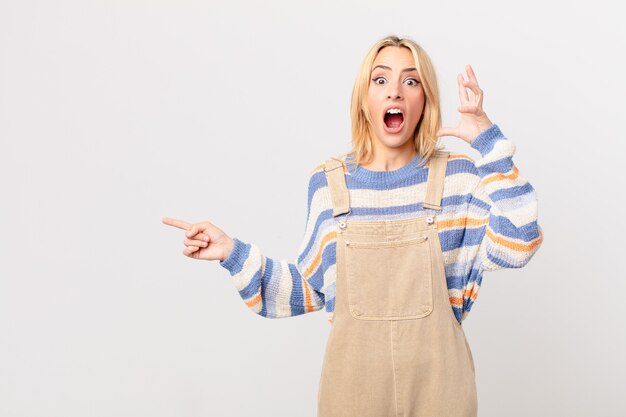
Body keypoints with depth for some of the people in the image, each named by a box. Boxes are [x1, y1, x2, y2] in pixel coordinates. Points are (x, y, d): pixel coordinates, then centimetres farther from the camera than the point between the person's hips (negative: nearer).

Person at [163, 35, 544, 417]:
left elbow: (516, 246, -19)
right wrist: (234, 254, -6)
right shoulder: (328, 183, -1)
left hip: (438, 382, 0)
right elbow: (310, 290, 5)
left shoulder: (458, 175, -4)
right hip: (354, 383, 1)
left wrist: (488, 141, -18)